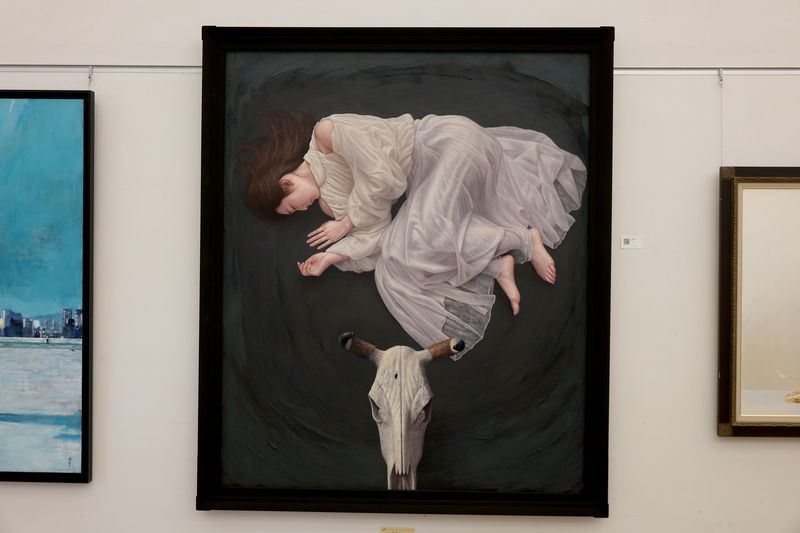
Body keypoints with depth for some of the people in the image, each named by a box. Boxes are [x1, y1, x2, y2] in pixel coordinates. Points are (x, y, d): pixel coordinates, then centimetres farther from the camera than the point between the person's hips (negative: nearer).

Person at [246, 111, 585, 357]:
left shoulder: (326, 134, -15)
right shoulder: (331, 198, 8)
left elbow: (381, 177, -22)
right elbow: (378, 232, -1)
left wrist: (348, 221, -9)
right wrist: (331, 257, -13)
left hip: (449, 142, -9)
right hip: (428, 178, 9)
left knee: (426, 234, -27)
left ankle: (523, 239, -13)